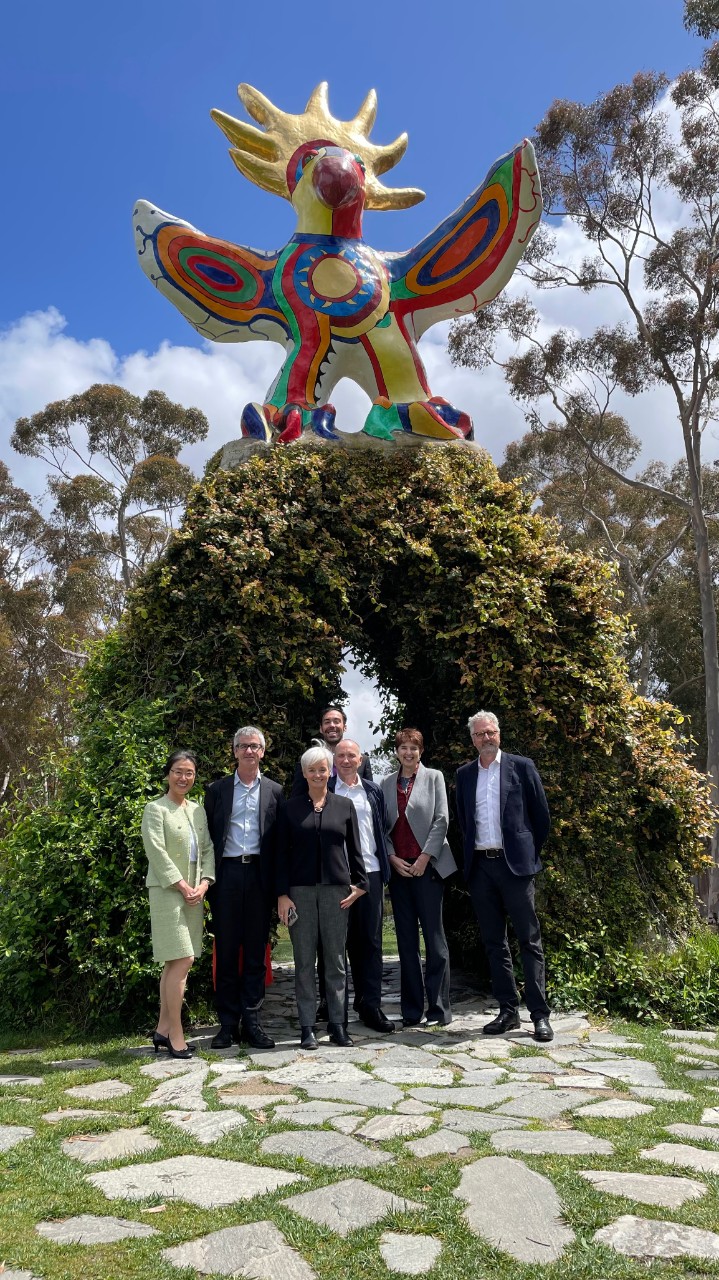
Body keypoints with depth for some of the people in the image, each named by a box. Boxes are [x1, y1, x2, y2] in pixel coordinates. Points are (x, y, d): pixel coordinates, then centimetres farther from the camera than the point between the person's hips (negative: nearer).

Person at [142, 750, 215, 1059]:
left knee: (175, 963, 9)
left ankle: (163, 1029, 17)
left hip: (194, 893, 6)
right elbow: (157, 852, -12)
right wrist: (182, 886, -14)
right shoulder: (156, 809, -5)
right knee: (182, 961, -10)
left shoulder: (198, 810, 14)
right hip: (168, 892, -6)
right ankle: (175, 1036, -1)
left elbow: (207, 849, 11)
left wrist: (204, 884, -3)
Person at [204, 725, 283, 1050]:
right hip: (227, 874, 0)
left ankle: (251, 1021, 14)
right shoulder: (217, 790, 8)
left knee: (256, 951, 6)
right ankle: (228, 1023, 13)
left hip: (259, 874, 0)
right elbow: (208, 835, 7)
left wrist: (278, 881, -2)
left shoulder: (274, 791, 8)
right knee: (226, 951, 5)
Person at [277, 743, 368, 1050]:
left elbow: (354, 849, 9)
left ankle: (337, 1025, 15)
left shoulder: (345, 806, 7)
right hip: (300, 890, -1)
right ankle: (307, 1028, 12)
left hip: (336, 889, 1)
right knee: (304, 961, 4)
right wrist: (282, 894, -3)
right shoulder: (290, 808, 4)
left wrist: (359, 883, 1)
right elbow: (281, 853, 3)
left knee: (336, 960, 5)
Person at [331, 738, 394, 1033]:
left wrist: (384, 867, 9)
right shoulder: (325, 790, 3)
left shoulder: (373, 791, 12)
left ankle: (370, 1006, 11)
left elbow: (383, 829, 15)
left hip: (370, 872, 2)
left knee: (371, 940, 4)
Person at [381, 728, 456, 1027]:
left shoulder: (433, 777, 3)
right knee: (406, 940, 7)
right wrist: (392, 857, -4)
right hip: (398, 867, 3)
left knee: (434, 936, -2)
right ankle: (411, 1011, 14)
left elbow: (441, 820, -3)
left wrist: (424, 857, -10)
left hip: (427, 865, -3)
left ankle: (439, 1008, 6)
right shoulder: (387, 783, 11)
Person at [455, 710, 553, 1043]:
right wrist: (472, 851, 13)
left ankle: (540, 1015, 5)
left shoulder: (521, 766, 0)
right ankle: (508, 1011, 18)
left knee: (529, 940, -1)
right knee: (494, 942, 9)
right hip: (479, 866, 4)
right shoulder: (464, 774, 10)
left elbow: (541, 815, 4)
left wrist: (529, 852, 7)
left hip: (514, 864, -4)